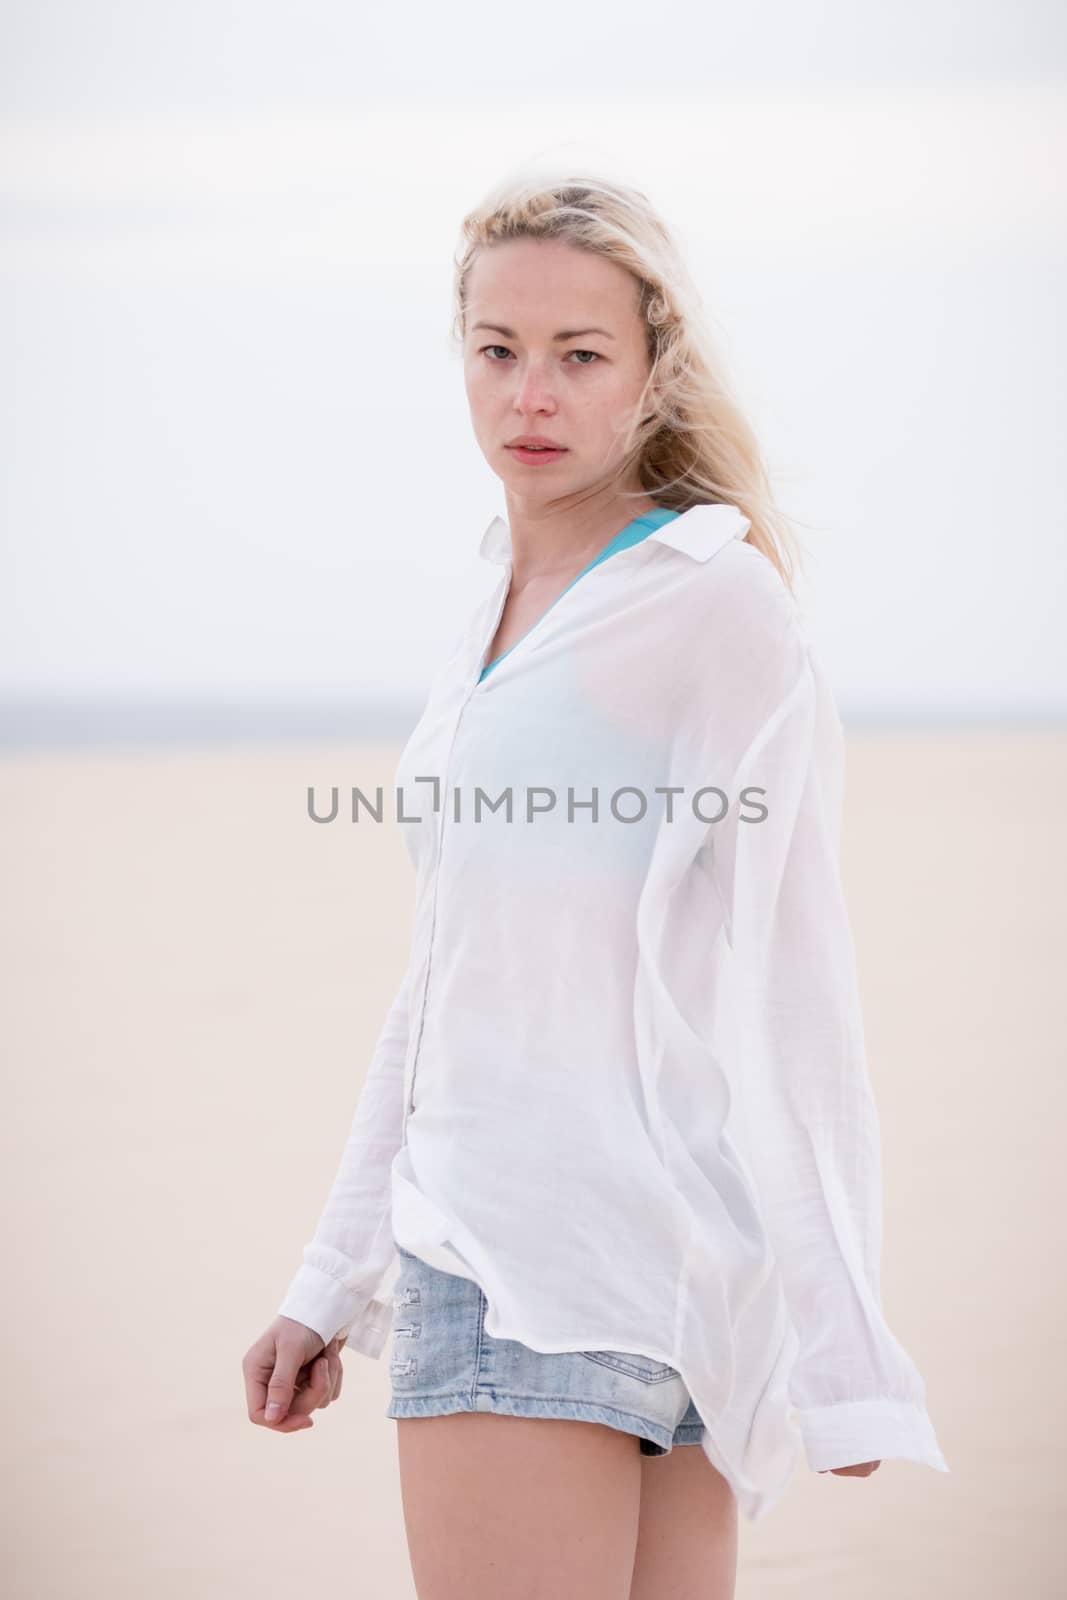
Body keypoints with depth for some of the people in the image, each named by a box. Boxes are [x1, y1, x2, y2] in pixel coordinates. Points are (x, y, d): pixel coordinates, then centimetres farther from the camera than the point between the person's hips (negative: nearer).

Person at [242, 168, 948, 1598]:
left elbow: (786, 987, -11)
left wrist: (838, 1352, -13)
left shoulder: (720, 605, -7)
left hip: (565, 1265, -8)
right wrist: (335, 1285, 22)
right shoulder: (500, 620, 18)